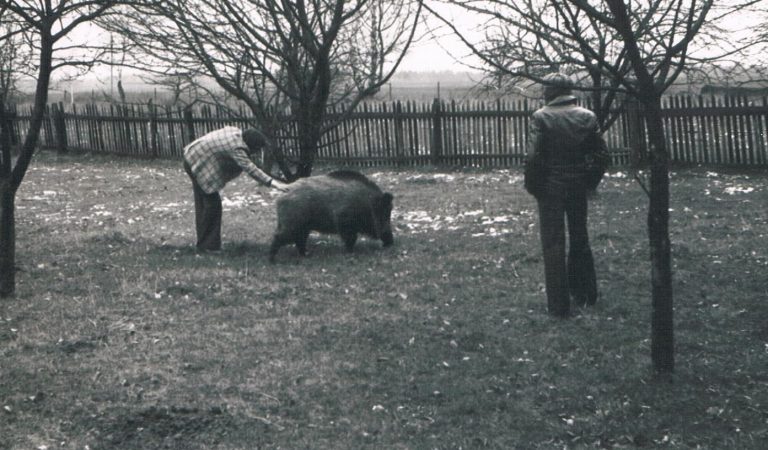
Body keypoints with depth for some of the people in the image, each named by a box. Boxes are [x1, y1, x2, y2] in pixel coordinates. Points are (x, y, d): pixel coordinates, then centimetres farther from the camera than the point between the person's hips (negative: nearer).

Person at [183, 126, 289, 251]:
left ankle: (203, 242, 26)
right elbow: (251, 169, -33)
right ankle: (209, 245, -1)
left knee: (202, 202, 17)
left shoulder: (236, 132, -1)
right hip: (199, 164, -10)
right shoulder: (236, 148, -27)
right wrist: (273, 183, -37)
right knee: (212, 203, -7)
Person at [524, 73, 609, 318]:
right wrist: (591, 181, 11)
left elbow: (534, 156, -18)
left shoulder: (541, 117, -13)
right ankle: (585, 293, 31)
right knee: (580, 238, 20)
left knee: (553, 244, 1)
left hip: (551, 187, -4)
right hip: (579, 187, 4)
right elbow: (601, 153, 1)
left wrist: (532, 186, -6)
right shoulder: (587, 117, 0)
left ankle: (558, 304, 2)